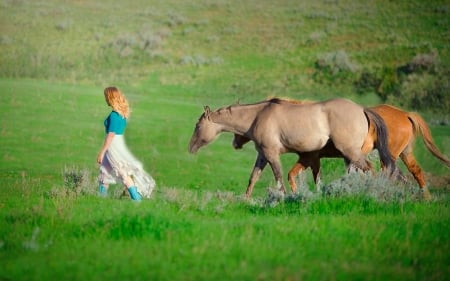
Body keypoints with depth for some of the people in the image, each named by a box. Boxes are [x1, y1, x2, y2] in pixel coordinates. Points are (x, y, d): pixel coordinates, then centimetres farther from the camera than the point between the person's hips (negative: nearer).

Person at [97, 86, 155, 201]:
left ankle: (136, 198, -4)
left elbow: (110, 135, -23)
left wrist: (102, 152, -18)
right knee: (104, 170, 19)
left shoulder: (114, 115, -21)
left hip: (113, 144, -9)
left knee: (123, 172, -4)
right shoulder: (123, 112, 6)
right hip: (120, 143, 9)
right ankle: (101, 196, 27)